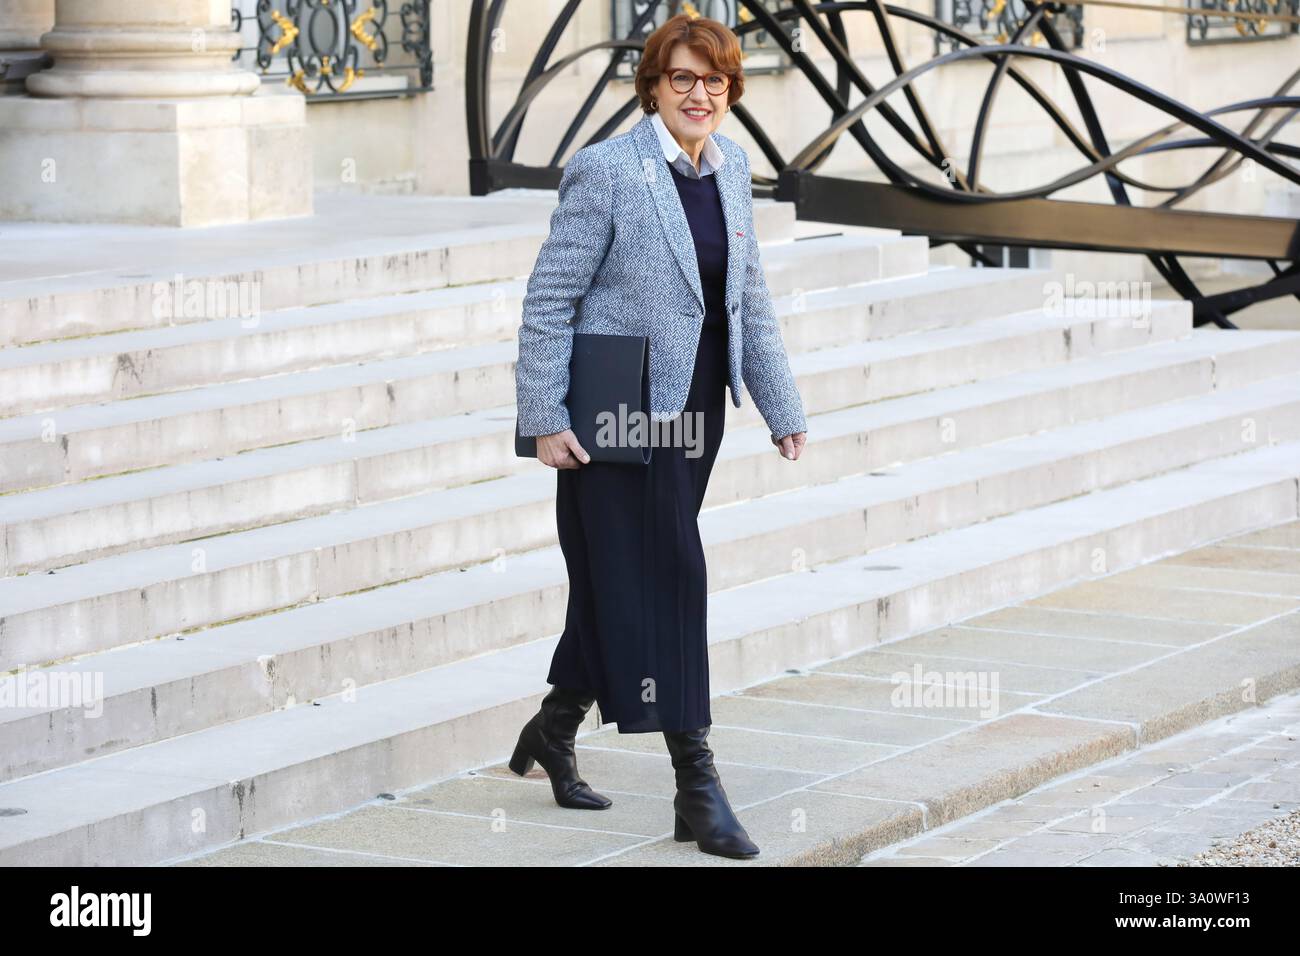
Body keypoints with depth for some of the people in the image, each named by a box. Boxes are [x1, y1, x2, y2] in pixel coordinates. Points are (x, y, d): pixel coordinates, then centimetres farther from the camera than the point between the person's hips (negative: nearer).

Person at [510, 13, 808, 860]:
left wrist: (783, 408, 10)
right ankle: (697, 789, -6)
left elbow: (751, 296, 14)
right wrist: (545, 418, -14)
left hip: (693, 411, 7)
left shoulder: (732, 166, 8)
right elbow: (551, 299, -11)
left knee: (619, 581, 16)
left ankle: (553, 730, 35)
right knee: (663, 583, -8)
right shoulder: (606, 171, -13)